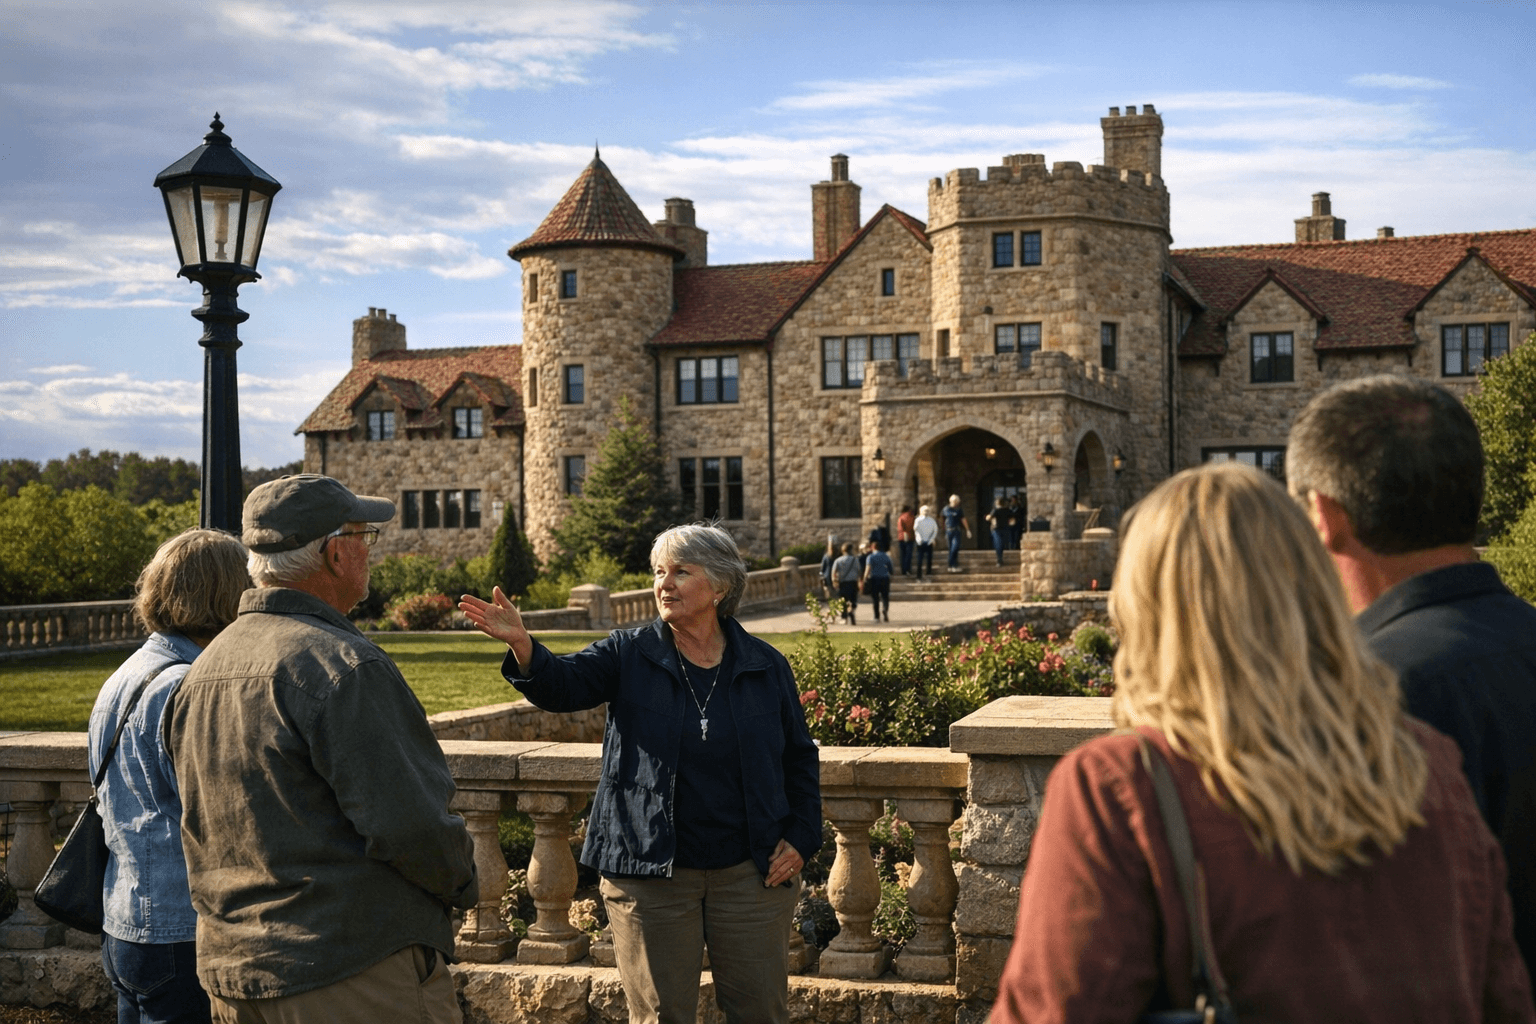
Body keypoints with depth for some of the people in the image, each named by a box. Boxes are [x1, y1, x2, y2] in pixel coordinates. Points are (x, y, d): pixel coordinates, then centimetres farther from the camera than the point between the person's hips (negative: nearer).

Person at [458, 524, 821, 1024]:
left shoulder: (766, 667, 3)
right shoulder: (629, 655, -1)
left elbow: (800, 757, 12)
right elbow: (563, 684, -18)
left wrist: (801, 838, 2)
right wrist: (522, 646, -39)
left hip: (750, 872, 1)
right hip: (650, 872, -1)